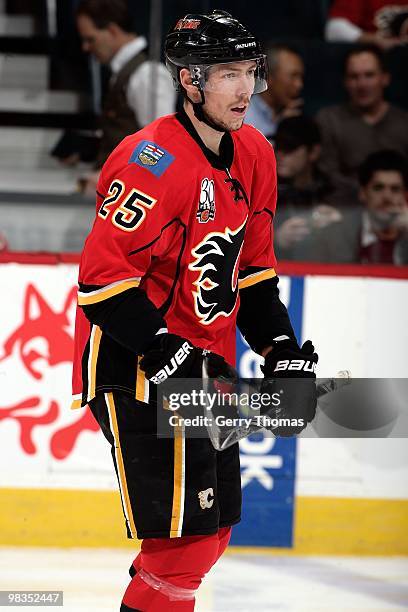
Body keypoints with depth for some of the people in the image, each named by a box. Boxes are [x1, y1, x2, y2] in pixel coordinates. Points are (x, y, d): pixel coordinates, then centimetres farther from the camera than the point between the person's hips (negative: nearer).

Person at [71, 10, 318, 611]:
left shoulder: (254, 156, 7)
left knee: (214, 526, 17)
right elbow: (103, 280, -24)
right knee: (186, 538, -14)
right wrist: (172, 358, -27)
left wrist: (284, 354, 7)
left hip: (205, 364, 9)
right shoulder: (153, 161, -21)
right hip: (135, 371, -9)